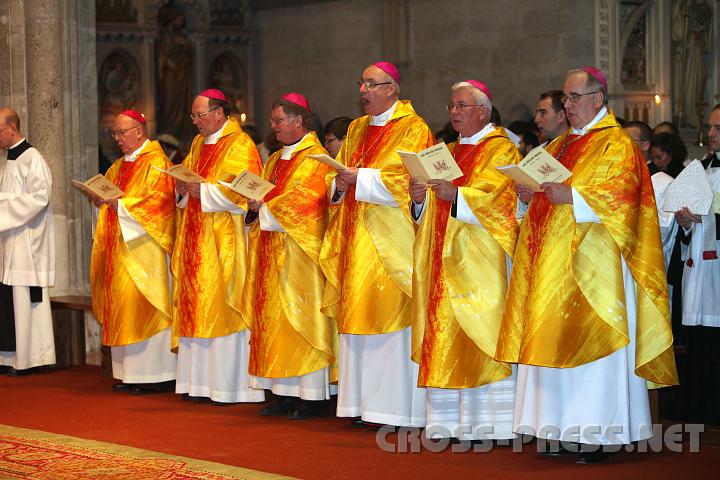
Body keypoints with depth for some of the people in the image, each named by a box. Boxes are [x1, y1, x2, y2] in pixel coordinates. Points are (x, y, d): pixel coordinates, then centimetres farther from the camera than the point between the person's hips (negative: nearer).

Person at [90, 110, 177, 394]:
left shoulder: (156, 163, -8)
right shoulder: (119, 166, 19)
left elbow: (158, 201, -18)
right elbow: (107, 190, 22)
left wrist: (119, 204, -20)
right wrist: (100, 199, 0)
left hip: (145, 247, -9)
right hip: (119, 248, 9)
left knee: (143, 305, -10)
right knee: (122, 305, 6)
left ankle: (155, 374, -7)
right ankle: (129, 374, 9)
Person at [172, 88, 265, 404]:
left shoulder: (240, 145, -7)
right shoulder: (199, 144, 18)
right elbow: (188, 178, 22)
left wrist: (202, 191, -18)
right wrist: (183, 187, -1)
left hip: (224, 240, -8)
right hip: (196, 237, 8)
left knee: (222, 305, -8)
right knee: (196, 306, 6)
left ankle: (230, 384, -4)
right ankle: (202, 380, 11)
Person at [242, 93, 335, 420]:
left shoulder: (315, 158, -7)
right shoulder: (276, 160, 20)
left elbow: (305, 200, -19)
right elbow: (261, 197, 20)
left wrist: (265, 206, -14)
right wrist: (254, 205, -2)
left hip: (299, 254, -8)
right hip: (272, 256, 8)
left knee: (300, 318, -8)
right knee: (275, 320, 5)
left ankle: (312, 396, -5)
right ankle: (286, 393, 8)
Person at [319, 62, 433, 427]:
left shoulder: (412, 129, -3)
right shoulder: (357, 130, 19)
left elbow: (406, 179, -14)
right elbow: (339, 176, 20)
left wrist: (359, 177, -14)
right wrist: (341, 184, -2)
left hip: (390, 240, -7)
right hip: (355, 238, 7)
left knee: (389, 313, -9)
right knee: (358, 313, 5)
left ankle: (397, 406, -4)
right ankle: (364, 402, 9)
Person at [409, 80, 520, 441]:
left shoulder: (500, 150, -1)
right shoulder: (450, 152, 21)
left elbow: (494, 199, -16)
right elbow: (430, 211, 18)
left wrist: (455, 194, -29)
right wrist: (420, 198, -4)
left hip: (480, 261, -7)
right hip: (444, 260, 7)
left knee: (478, 337, -9)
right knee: (443, 336, 4)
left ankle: (487, 422, -6)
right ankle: (448, 420, 7)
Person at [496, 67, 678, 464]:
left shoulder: (617, 146, -5)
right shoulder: (560, 145, 19)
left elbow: (622, 195, -18)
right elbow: (546, 196, 22)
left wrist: (572, 196, -26)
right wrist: (531, 192, 0)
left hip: (592, 265, -8)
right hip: (554, 264, 8)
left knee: (592, 343, -8)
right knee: (557, 339, 6)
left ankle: (601, 434, -4)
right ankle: (565, 428, 10)